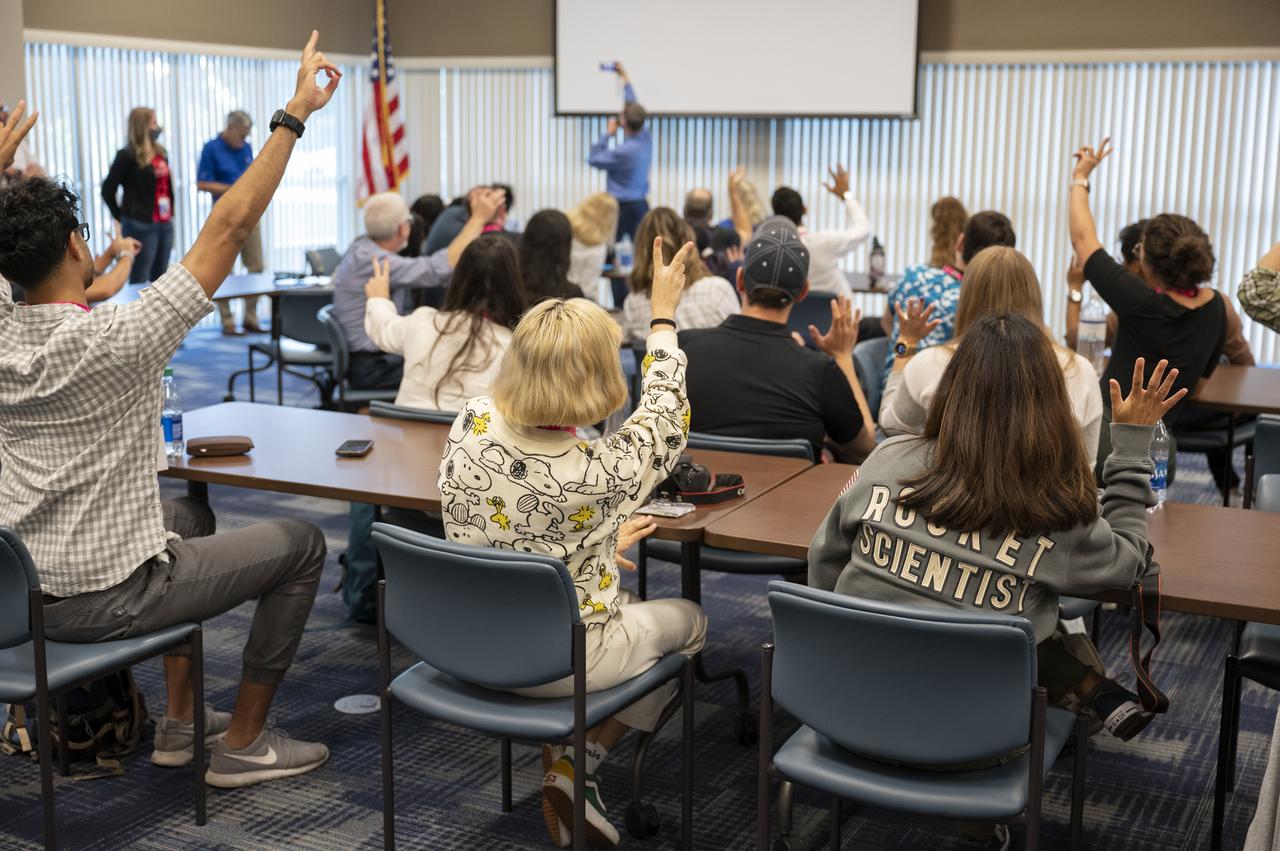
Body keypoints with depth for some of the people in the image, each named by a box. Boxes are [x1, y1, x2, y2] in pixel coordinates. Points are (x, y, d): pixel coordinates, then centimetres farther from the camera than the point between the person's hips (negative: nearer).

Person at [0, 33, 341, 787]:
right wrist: (294, 115, -19)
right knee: (300, 543, 7)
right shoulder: (116, 341, -24)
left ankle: (181, 717, 33)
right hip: (108, 597, -8)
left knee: (192, 516, 33)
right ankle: (243, 743, 14)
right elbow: (230, 227, -23)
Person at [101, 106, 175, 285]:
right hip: (141, 227, -6)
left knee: (159, 282, 10)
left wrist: (169, 214, 12)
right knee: (139, 282, -2)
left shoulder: (160, 152, 12)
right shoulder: (128, 155, -8)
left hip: (165, 225, 7)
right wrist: (121, 218, -2)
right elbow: (108, 189, -7)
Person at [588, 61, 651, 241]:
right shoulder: (646, 139, 0)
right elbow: (633, 109, 16)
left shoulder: (623, 151, -20)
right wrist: (626, 80, 26)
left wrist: (608, 133, 0)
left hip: (622, 208, -7)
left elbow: (594, 159, -4)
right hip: (641, 206, 7)